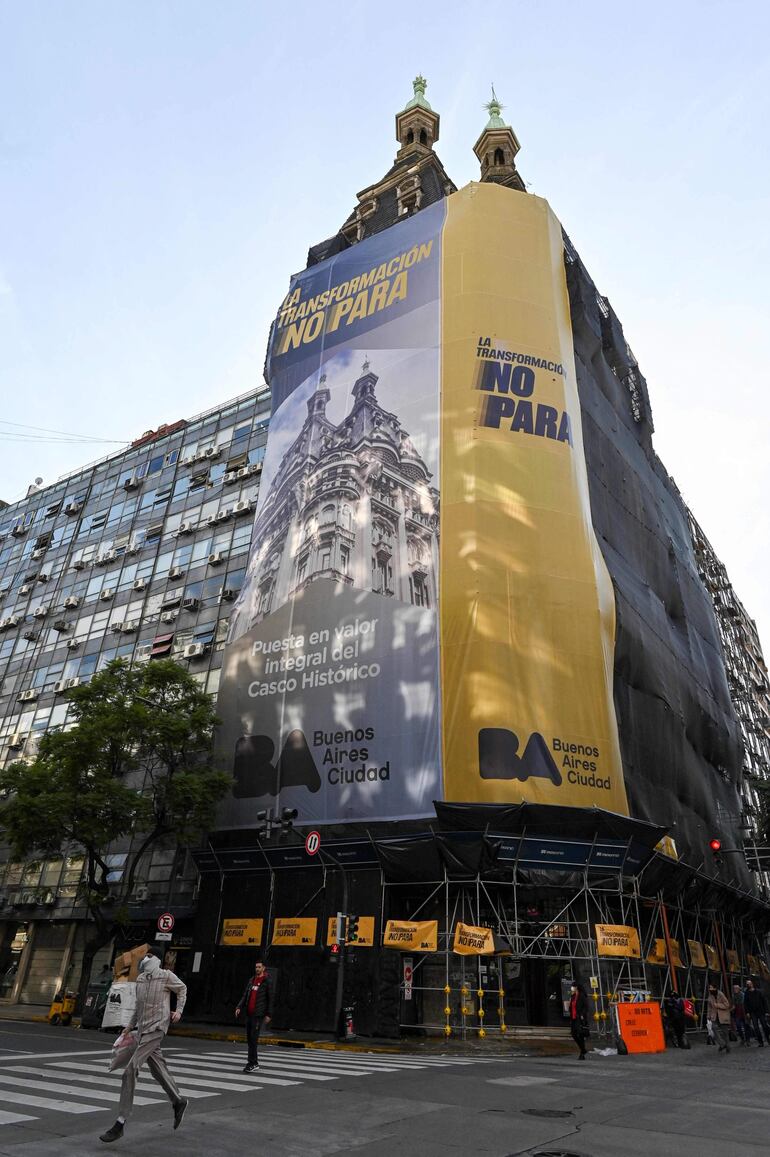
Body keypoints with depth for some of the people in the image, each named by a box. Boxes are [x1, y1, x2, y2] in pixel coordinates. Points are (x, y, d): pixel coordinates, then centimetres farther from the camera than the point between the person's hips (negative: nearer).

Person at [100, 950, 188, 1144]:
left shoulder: (166, 976, -11)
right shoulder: (140, 979, 7)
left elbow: (182, 989, 5)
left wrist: (179, 1010, -2)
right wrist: (129, 1026, 16)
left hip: (156, 1029, -7)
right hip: (142, 1029, 7)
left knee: (130, 1070, -14)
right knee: (158, 1070, 17)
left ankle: (120, 1123, -6)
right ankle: (178, 1102, 37)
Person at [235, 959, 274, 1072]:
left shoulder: (267, 981, -5)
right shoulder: (251, 980, 13)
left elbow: (270, 999, -5)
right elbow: (245, 995, 14)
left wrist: (269, 1014, -8)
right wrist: (239, 1007, 0)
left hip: (258, 1014, -7)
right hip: (249, 1013, 7)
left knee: (253, 1038, -11)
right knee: (249, 1037, 10)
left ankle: (252, 1063, -5)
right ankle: (254, 1060, 23)